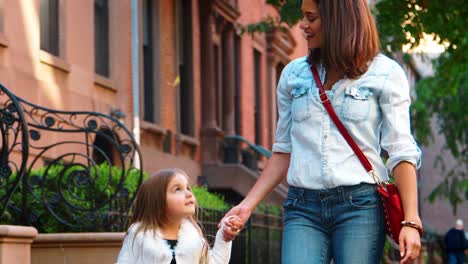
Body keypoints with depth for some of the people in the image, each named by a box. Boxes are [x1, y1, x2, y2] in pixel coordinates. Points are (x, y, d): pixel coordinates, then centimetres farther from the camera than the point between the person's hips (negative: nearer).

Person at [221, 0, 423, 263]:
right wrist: (248, 205, 9)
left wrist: (411, 222, -10)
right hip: (303, 208, 3)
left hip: (360, 205, -3)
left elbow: (401, 152, -2)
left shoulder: (385, 73, 2)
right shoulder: (293, 74, 14)